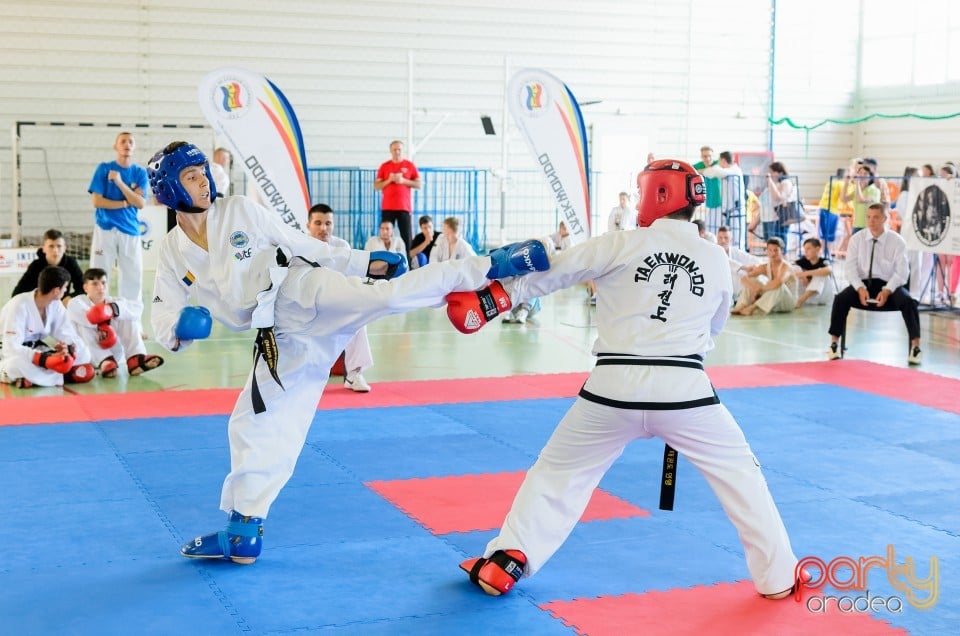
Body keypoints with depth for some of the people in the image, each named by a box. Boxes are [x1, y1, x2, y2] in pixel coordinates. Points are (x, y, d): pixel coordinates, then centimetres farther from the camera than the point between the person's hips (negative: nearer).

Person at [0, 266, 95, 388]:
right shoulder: (19, 305, -25)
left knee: (84, 355, -12)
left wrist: (68, 349, -32)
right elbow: (12, 348, -30)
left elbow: (68, 335, -7)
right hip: (10, 354, -6)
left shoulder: (56, 305, -6)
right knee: (17, 365, -42)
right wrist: (47, 359, -41)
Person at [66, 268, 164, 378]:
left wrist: (113, 309, -37)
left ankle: (135, 360, -31)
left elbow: (138, 308, -21)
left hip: (113, 351, 3)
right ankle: (104, 361, -42)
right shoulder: (76, 303, -4)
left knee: (130, 318, -12)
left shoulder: (113, 301, 3)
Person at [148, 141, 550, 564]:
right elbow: (164, 321, 8)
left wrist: (365, 262, 5)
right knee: (254, 423, 8)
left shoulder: (239, 211, 1)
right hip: (279, 338, 4)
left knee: (388, 294, -31)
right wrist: (179, 329, -17)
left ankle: (492, 267, -30)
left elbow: (302, 245, 7)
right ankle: (243, 533, 20)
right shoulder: (172, 254, 8)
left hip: (305, 293, -4)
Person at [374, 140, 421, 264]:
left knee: (407, 236, -4)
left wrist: (404, 181, -10)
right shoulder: (384, 166, 8)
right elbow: (376, 186, 6)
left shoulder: (410, 165, 6)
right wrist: (389, 180, -10)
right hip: (387, 207, 1)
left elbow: (419, 184, 4)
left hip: (404, 207, -1)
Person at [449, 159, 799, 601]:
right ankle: (777, 577, 21)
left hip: (615, 388, -1)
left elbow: (546, 274, 3)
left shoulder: (619, 245, -1)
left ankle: (502, 565, 16)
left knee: (557, 472, 17)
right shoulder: (716, 259, 8)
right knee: (739, 473, 19)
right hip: (684, 388, 1)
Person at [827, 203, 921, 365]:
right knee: (841, 299, -27)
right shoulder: (857, 239, 2)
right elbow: (850, 267, -3)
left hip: (888, 285, -1)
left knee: (908, 301, -30)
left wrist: (887, 291, -22)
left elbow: (901, 271, -7)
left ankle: (915, 346, -22)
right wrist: (860, 288, -19)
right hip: (863, 283, 1)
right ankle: (834, 343, -17)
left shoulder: (897, 241, -2)